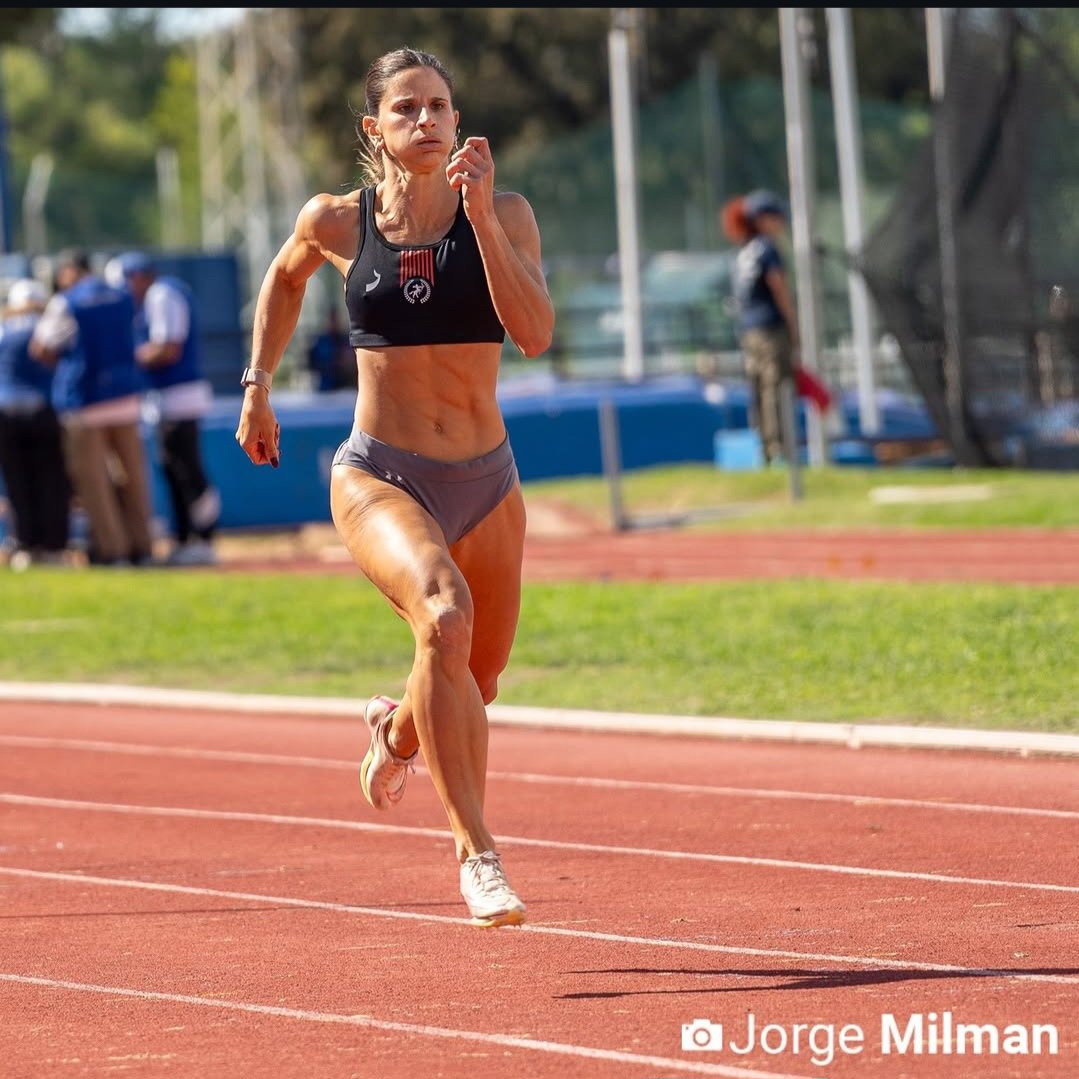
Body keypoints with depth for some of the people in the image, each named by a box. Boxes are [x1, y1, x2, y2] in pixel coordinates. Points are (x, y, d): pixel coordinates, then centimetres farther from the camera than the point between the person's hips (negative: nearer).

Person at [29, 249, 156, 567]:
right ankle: (141, 547, 12)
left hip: (83, 400, -5)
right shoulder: (123, 299, 9)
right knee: (132, 475, 10)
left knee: (92, 478, 1)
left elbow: (41, 351, -6)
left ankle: (111, 548, 0)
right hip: (125, 396, 5)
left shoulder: (64, 304, -9)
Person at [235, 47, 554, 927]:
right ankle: (477, 853, -28)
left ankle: (397, 731, 56)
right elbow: (284, 278, 20)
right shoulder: (339, 222, -3)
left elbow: (535, 333, -20)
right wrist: (258, 384, 18)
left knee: (478, 683, 17)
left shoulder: (505, 214, -4)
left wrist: (480, 215, -24)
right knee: (446, 617, -32)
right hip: (380, 479, -3)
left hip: (486, 481, 3)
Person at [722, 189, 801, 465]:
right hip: (772, 327, -8)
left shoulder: (743, 254, 15)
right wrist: (794, 330, -5)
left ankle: (766, 453, 9)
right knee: (774, 388, -10)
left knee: (758, 391, 7)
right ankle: (779, 450, -15)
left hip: (747, 331, 8)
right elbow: (781, 293, -11)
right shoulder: (767, 249, -9)